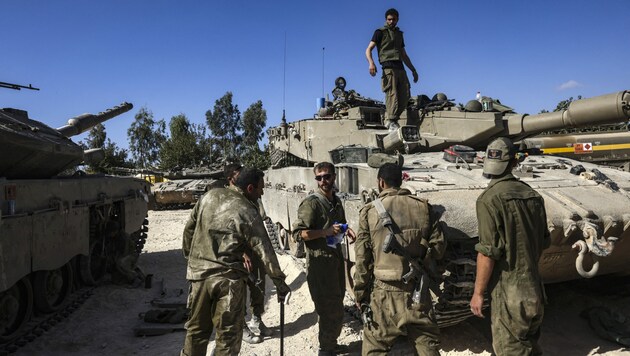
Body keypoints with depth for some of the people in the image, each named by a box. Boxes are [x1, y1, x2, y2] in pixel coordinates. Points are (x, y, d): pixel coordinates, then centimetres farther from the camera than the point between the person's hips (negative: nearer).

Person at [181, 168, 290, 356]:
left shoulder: (210, 195, 4)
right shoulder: (248, 212, -11)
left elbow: (189, 228, 11)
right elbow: (264, 250, -10)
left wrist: (189, 254, 24)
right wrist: (279, 281, -2)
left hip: (198, 272, 6)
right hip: (227, 277, -5)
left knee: (196, 328, 20)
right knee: (228, 333, 8)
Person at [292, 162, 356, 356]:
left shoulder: (336, 201, 9)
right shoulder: (311, 203, -15)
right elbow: (298, 233, -19)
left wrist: (346, 230, 2)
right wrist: (325, 232, -27)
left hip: (336, 257, 8)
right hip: (319, 261, -8)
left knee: (336, 305, 19)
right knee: (331, 309, -2)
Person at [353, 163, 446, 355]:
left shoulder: (370, 211, -5)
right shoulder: (423, 207, 0)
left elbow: (362, 258, -4)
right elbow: (439, 247, 2)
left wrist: (360, 293, 4)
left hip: (385, 293, -2)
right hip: (417, 291, 2)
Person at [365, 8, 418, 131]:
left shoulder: (399, 34, 27)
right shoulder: (380, 32, 8)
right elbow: (368, 49, -3)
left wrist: (413, 70, 27)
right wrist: (371, 63, -22)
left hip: (400, 67, 6)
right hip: (388, 67, -6)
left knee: (405, 95, -2)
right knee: (392, 94, -14)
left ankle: (393, 120, 7)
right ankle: (392, 122, -12)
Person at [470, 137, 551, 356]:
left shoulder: (491, 198, -17)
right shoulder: (533, 195, 4)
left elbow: (488, 253, -19)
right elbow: (543, 243, 12)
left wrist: (478, 292, -11)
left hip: (508, 295, -7)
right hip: (535, 290, 7)